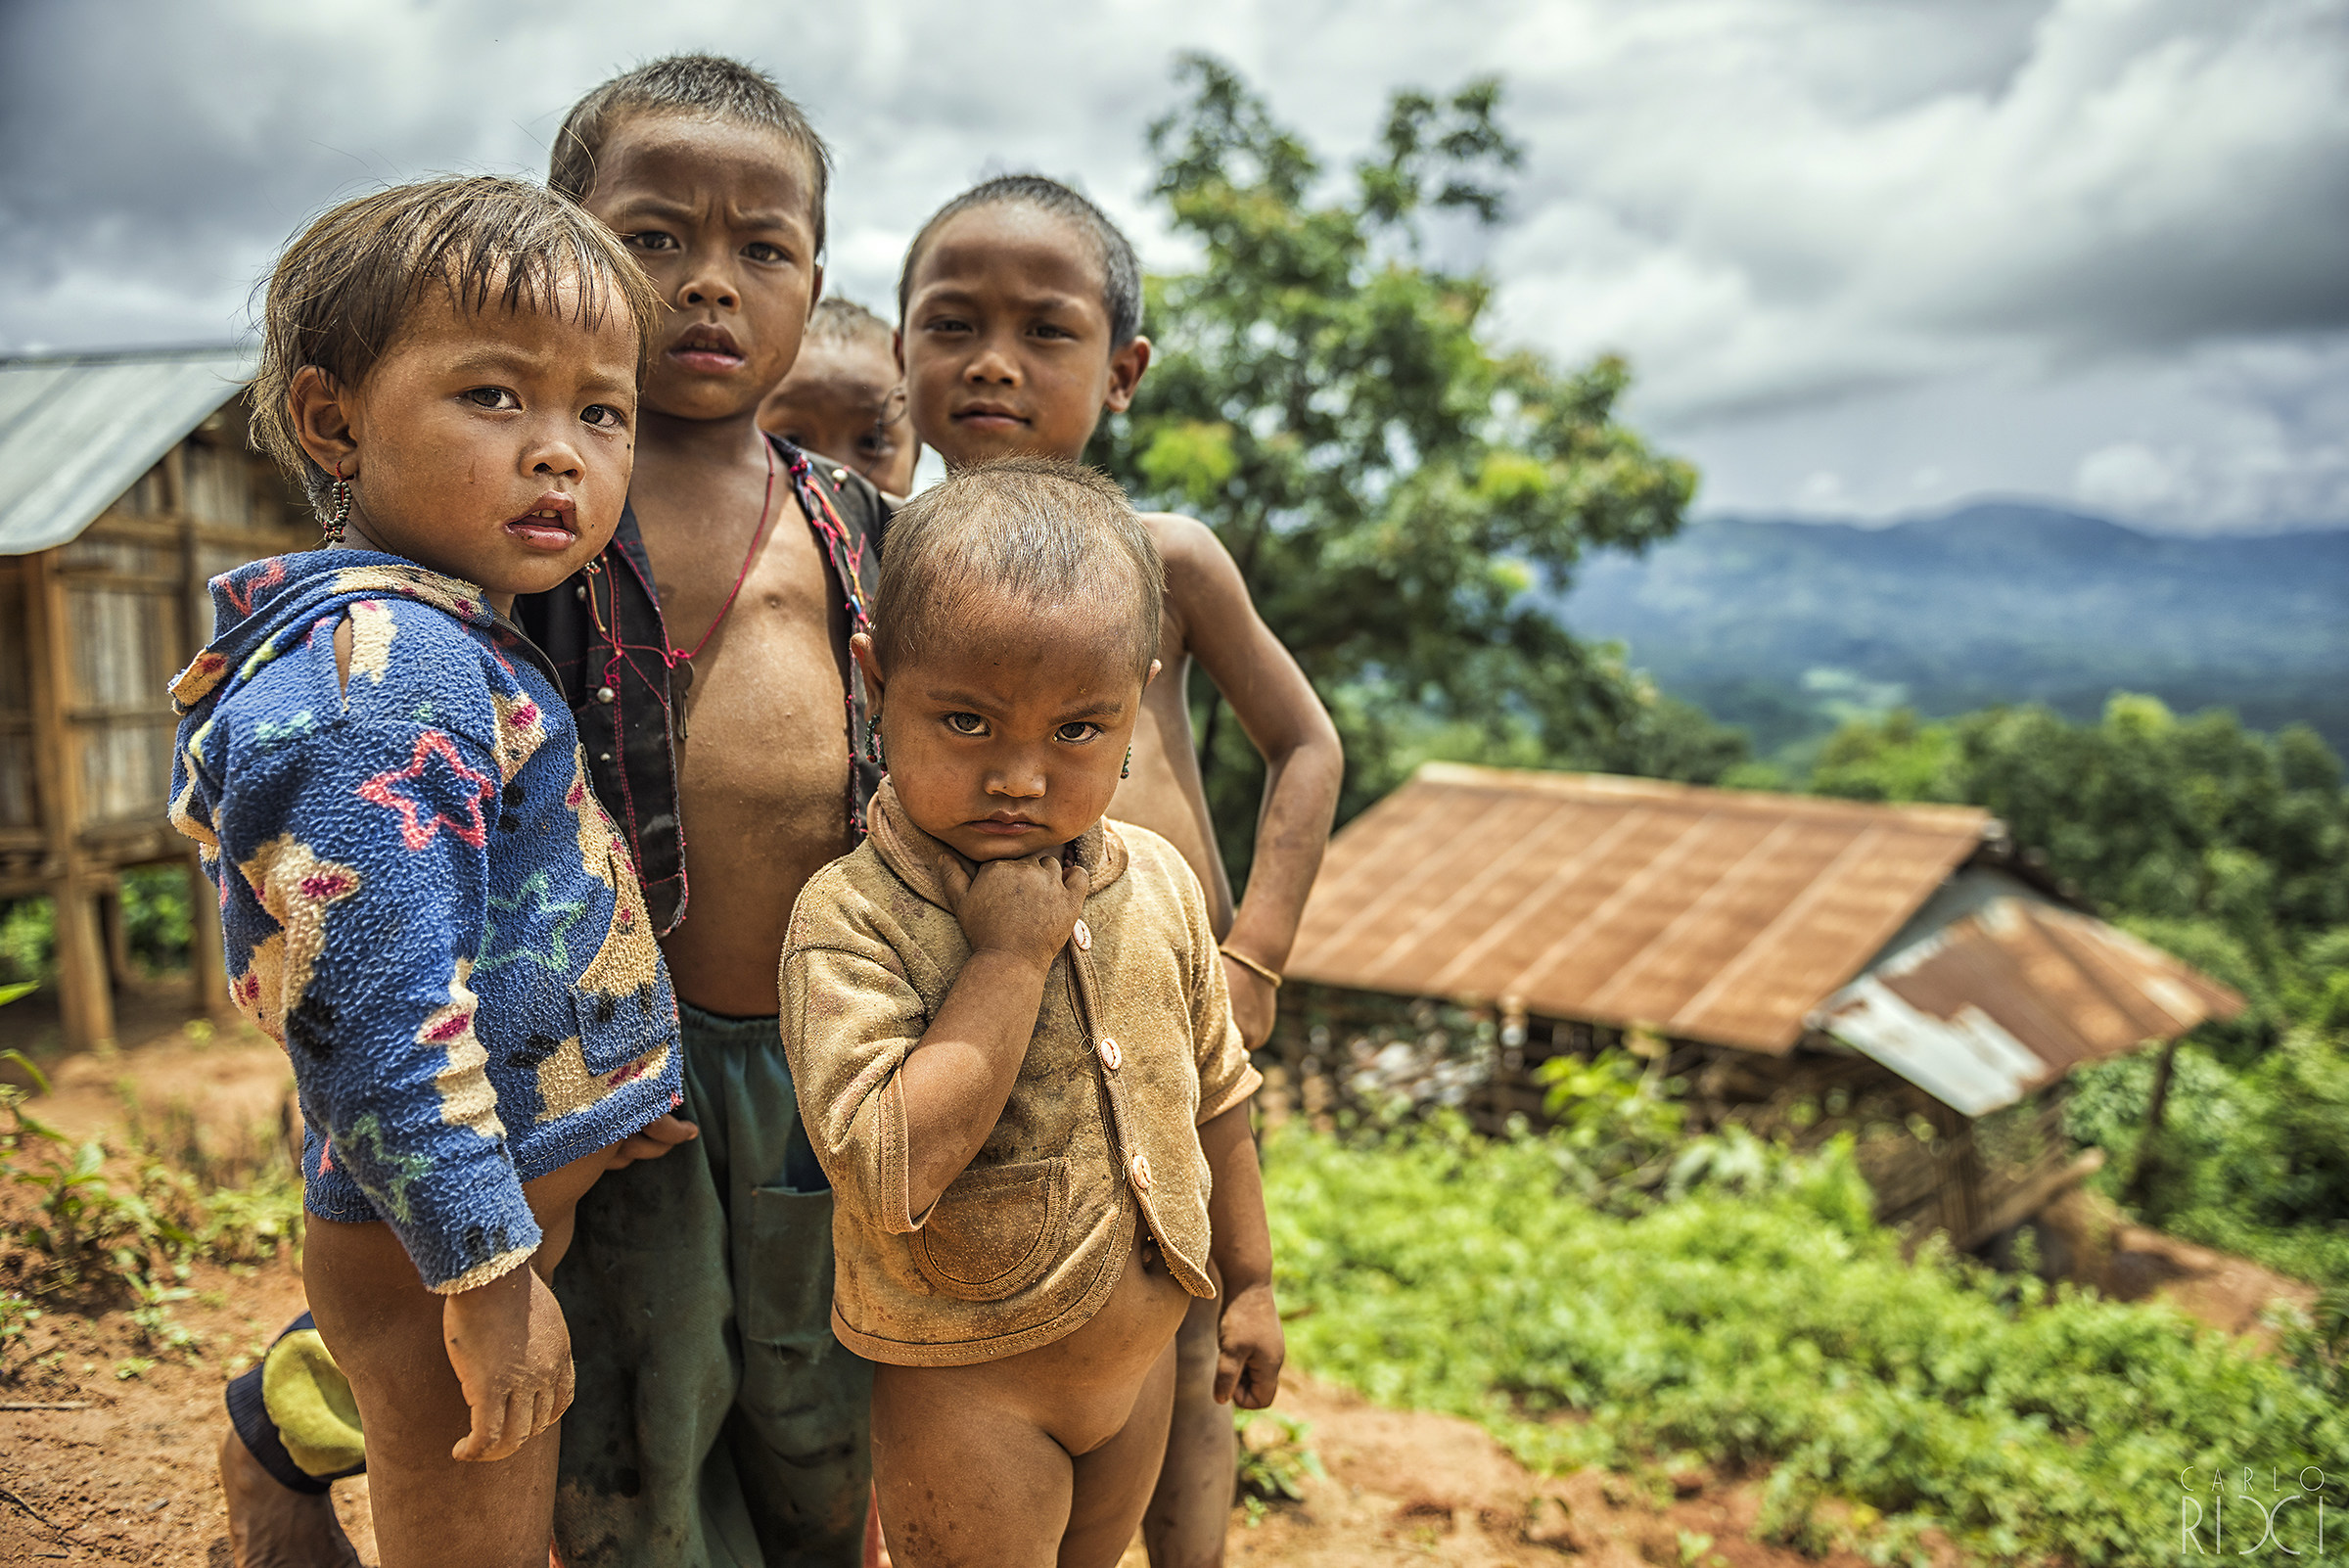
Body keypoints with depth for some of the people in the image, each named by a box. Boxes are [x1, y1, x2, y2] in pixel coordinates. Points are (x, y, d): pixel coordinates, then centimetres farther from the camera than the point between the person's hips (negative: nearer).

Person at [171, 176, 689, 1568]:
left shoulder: (446, 645, 8)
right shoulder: (391, 669, -25)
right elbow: (382, 1012, -28)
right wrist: (489, 1274, -23)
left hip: (528, 1198, 10)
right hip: (437, 1244, -10)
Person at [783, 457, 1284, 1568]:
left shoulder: (1158, 885, -6)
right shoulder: (852, 920, -23)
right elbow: (892, 1174, -34)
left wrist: (1249, 1281, 13)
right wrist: (1008, 958, -32)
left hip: (1142, 1352, 6)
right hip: (967, 1388, -5)